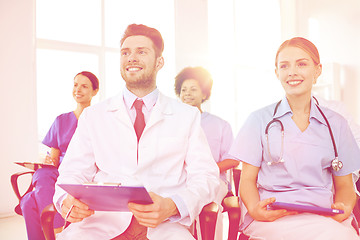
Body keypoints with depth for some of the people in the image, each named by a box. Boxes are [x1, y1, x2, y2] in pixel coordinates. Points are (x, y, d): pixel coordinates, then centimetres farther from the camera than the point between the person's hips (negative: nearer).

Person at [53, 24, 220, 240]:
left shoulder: (188, 116, 10)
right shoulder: (93, 116, 15)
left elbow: (206, 177, 3)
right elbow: (74, 172, 12)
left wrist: (171, 206, -18)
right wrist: (67, 199, -13)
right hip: (103, 220, 1)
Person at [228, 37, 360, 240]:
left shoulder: (335, 124, 14)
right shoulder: (260, 120, 8)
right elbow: (248, 179, 5)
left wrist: (344, 208, -7)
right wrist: (254, 208, -16)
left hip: (323, 214, 4)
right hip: (272, 216, -3)